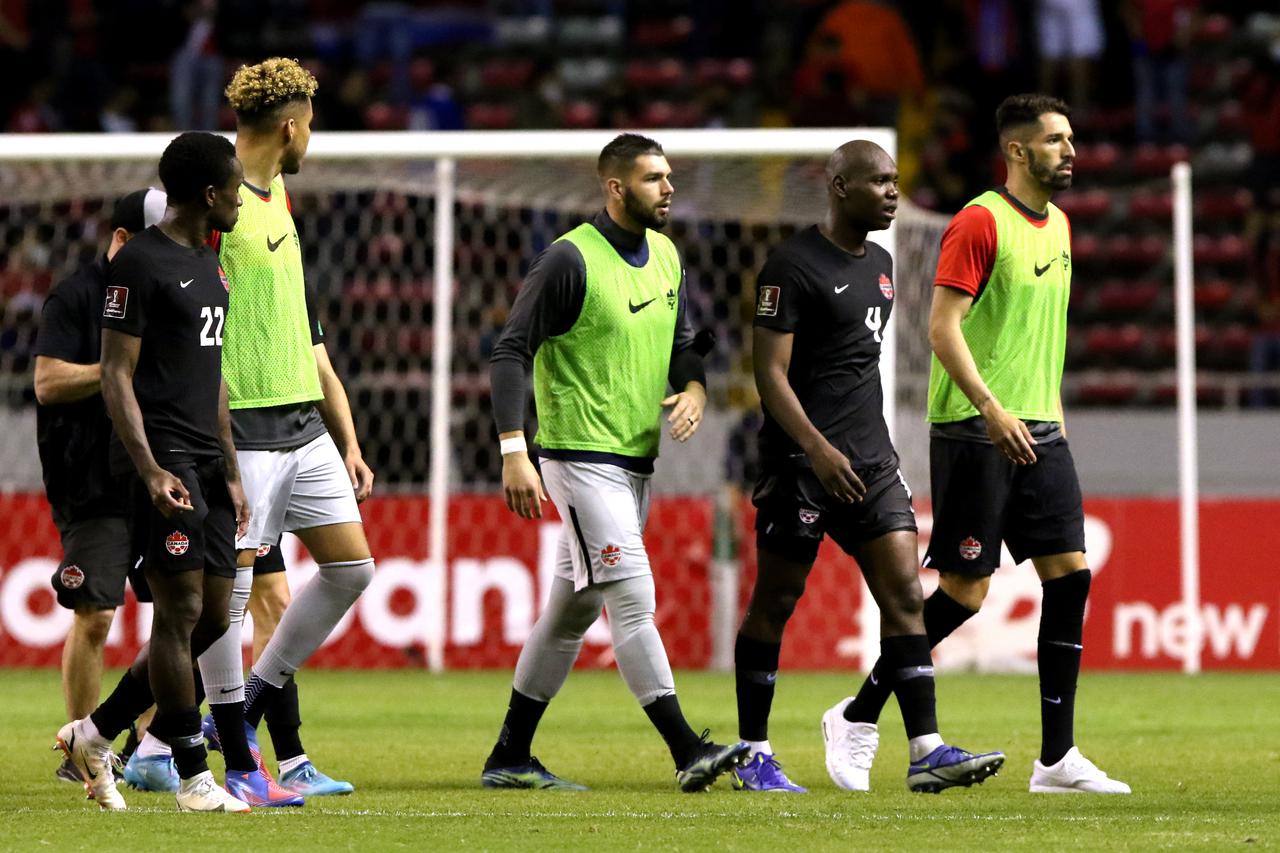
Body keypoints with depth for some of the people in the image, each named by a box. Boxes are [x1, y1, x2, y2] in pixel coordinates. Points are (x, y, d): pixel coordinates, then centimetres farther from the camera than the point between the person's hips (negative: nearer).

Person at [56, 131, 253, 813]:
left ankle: (95, 733, 19)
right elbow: (116, 376, -12)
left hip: (208, 463, 9)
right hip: (166, 462, -9)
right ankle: (194, 780, -5)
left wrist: (231, 473, 21)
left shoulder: (208, 266, 19)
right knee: (181, 610, -8)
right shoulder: (140, 263, -9)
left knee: (213, 616, 7)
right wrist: (150, 470, -21)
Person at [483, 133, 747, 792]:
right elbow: (511, 352, -14)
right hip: (582, 457, -8)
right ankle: (687, 752, -17)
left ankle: (510, 757, 20)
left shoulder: (666, 256, 10)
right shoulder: (570, 259, -13)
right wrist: (514, 453, -21)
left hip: (637, 459, 8)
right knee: (633, 599, -14)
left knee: (574, 608, 12)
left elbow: (680, 339, 22)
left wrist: (694, 387, -1)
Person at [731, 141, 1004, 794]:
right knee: (775, 600, 2)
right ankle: (753, 755, 11)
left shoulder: (879, 264, 15)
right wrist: (819, 450, -24)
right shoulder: (793, 267, -10)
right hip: (801, 459, -7)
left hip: (869, 458, 7)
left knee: (903, 593, -3)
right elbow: (771, 373, -14)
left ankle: (925, 751, -8)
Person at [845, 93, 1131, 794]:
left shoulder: (1057, 225, 15)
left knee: (1069, 574, -2)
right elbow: (943, 328, -15)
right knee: (965, 589, -6)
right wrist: (993, 411, -23)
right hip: (974, 432, -8)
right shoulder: (979, 222, -10)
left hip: (1037, 431, 8)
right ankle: (860, 716, 9)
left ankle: (1057, 758, 0)